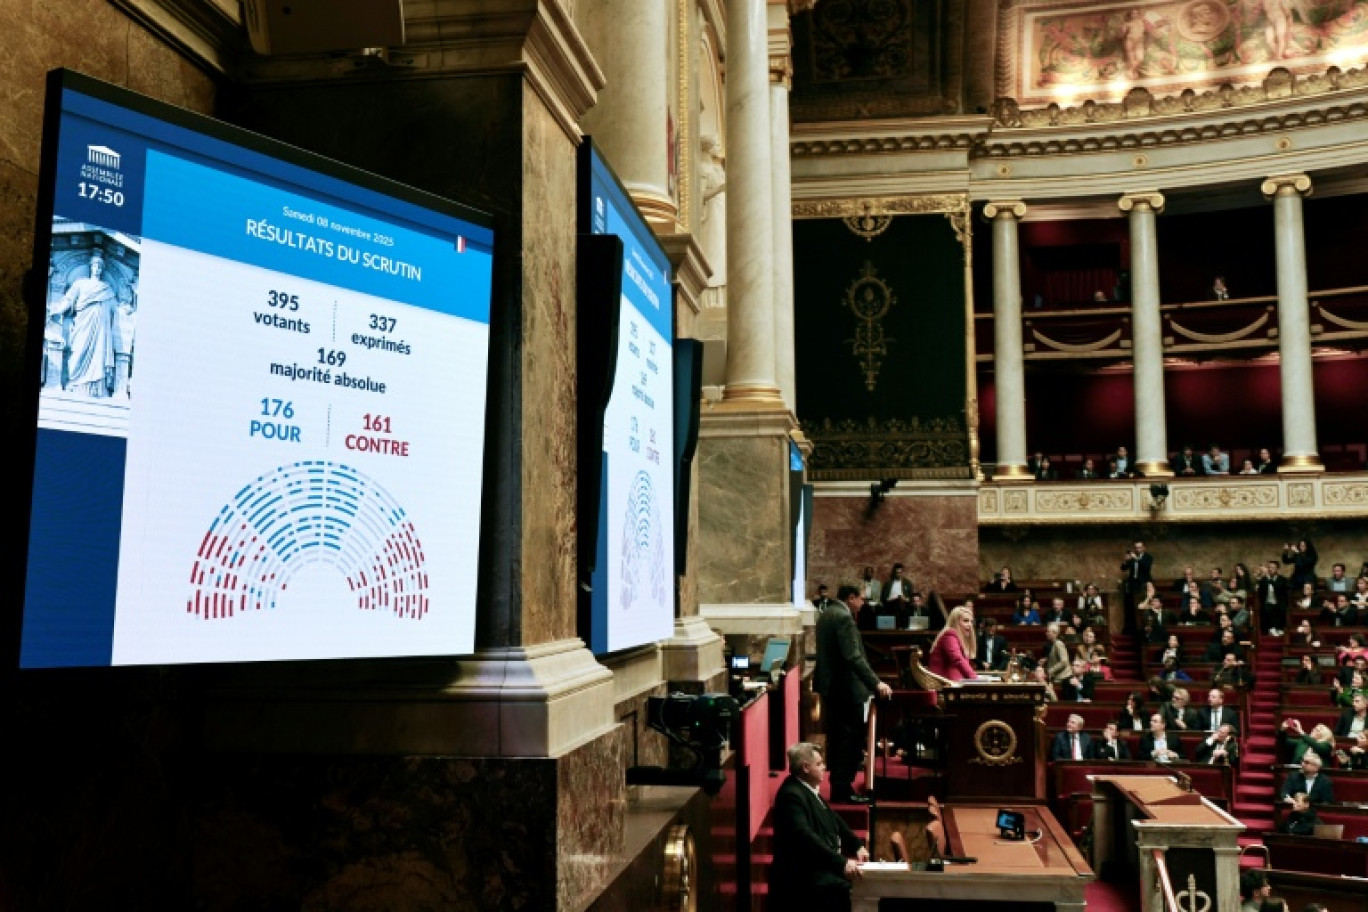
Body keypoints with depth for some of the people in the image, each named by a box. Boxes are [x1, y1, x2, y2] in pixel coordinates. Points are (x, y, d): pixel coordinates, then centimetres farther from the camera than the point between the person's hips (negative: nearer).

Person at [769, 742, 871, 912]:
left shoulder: (810, 789, 12)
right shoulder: (792, 794, -19)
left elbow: (833, 819, 19)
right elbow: (805, 835, -30)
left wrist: (858, 845, 6)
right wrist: (841, 863, -33)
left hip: (819, 864, 10)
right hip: (803, 873, -10)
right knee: (842, 888, -28)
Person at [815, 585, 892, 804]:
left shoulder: (826, 615, 13)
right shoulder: (844, 617, -18)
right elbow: (853, 657, -25)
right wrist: (876, 683, -27)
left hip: (829, 685, 10)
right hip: (846, 687, -10)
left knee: (837, 736, 14)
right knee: (852, 737, -5)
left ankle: (837, 785, 19)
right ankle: (843, 788, -4)